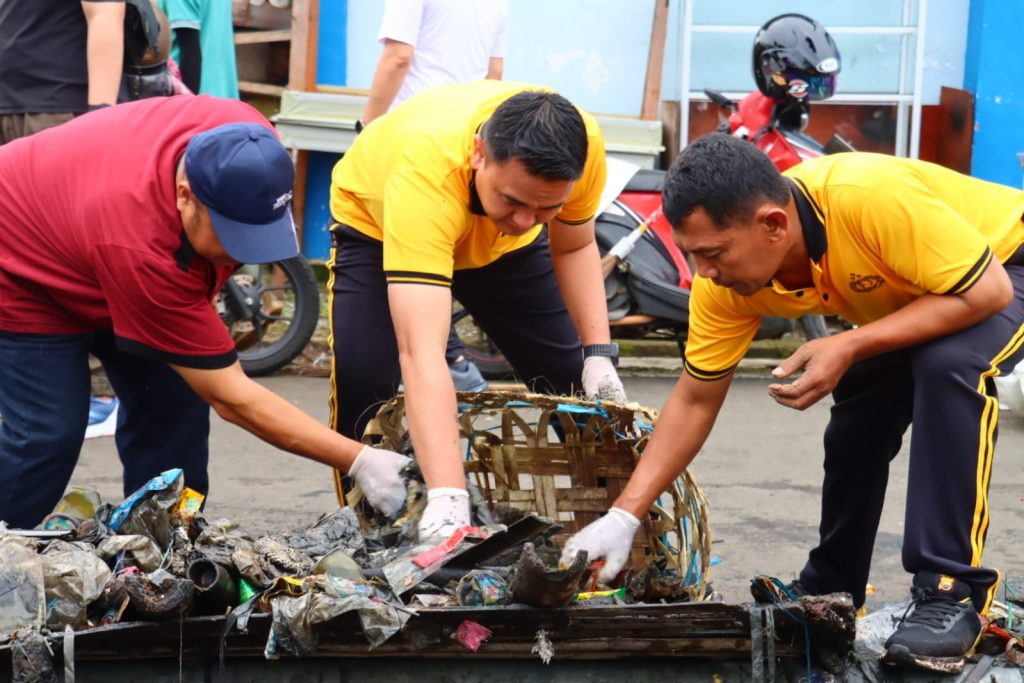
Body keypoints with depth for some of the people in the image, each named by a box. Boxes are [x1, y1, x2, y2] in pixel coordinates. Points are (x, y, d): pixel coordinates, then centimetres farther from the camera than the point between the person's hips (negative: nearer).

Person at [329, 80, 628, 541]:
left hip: (501, 242, 4)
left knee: (574, 386, -3)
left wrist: (599, 353, -22)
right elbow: (421, 354, -55)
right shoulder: (425, 173, -47)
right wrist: (446, 499, -63)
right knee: (362, 383, -25)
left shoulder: (580, 147, -33)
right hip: (377, 226, -4)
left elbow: (574, 248, -8)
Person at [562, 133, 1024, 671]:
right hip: (903, 298, 7)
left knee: (949, 363, -32)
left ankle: (953, 591, -23)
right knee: (854, 428, 0)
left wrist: (851, 348, -38)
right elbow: (695, 401, -11)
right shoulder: (726, 279, -21)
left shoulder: (873, 199, -42)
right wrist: (624, 515, -19)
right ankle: (829, 590, 26)